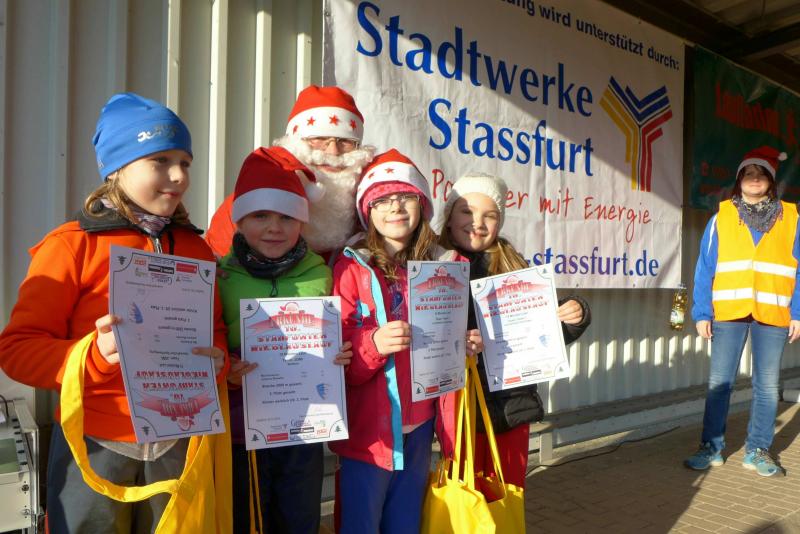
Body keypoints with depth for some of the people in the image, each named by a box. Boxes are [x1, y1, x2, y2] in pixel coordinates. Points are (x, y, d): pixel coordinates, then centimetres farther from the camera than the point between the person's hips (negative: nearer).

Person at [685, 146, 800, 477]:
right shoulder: (721, 217, 4)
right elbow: (705, 268, 1)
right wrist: (702, 313, -4)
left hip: (773, 314, 1)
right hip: (728, 312, -1)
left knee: (767, 385, 9)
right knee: (719, 382, 3)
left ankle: (757, 450, 21)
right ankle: (711, 448, 13)